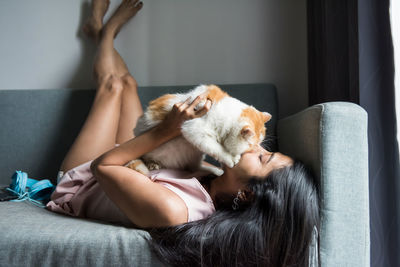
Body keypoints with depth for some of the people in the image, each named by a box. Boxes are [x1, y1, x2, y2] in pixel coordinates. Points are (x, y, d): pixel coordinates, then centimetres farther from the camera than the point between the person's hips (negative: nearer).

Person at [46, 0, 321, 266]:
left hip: (82, 185, -5)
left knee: (112, 85, 2)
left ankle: (104, 32, 39)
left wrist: (167, 129, -37)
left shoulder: (170, 209, -49)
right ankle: (103, 32, 44)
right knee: (127, 82, 9)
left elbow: (102, 165, -34)